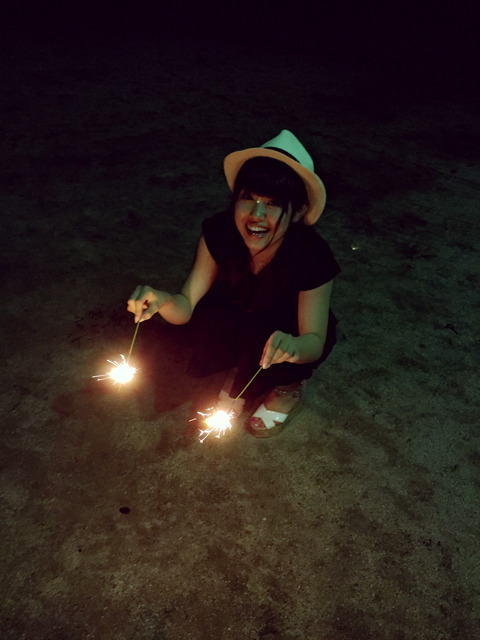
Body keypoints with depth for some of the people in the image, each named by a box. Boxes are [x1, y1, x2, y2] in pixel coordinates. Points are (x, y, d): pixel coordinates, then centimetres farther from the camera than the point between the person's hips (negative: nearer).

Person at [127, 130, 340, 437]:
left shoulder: (313, 256, -32)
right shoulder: (218, 233, -25)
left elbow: (315, 343, -26)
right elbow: (186, 307, -21)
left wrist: (291, 346, -51)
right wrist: (162, 300, -46)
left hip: (294, 340, -2)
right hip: (240, 329, 3)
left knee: (258, 335, -33)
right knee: (208, 314, -28)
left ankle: (289, 383, 2)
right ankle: (241, 371, 4)